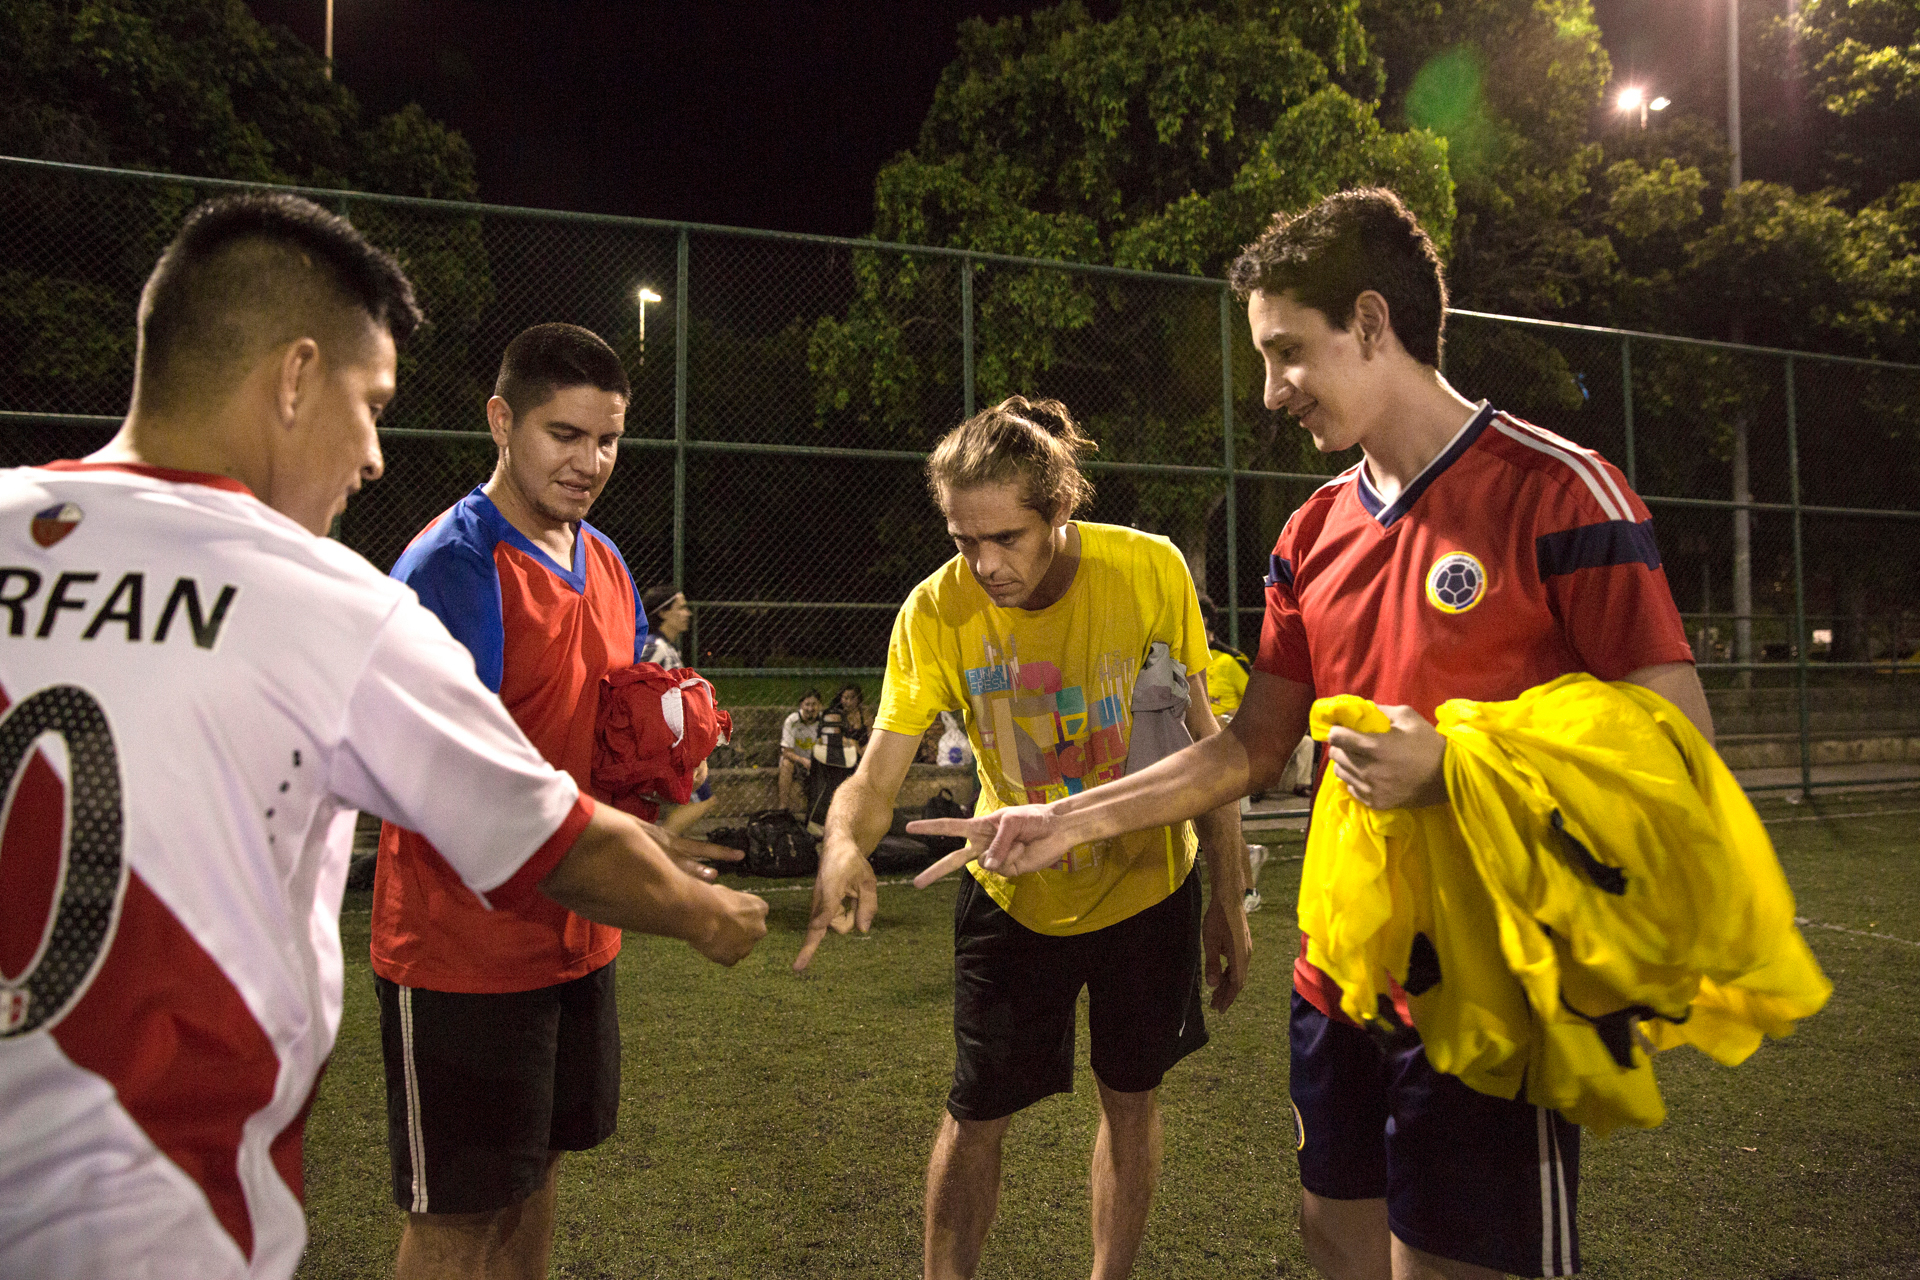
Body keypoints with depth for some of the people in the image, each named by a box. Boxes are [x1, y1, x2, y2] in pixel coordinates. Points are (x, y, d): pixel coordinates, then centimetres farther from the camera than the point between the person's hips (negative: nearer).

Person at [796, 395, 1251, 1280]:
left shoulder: (1151, 570, -19)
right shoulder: (936, 612, -21)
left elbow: (1203, 739, -8)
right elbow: (874, 780, -20)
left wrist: (1227, 901, -4)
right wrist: (843, 847, -43)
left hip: (1147, 885, 1)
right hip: (1015, 896, -1)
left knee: (1130, 1098, 16)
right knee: (976, 1114, 6)